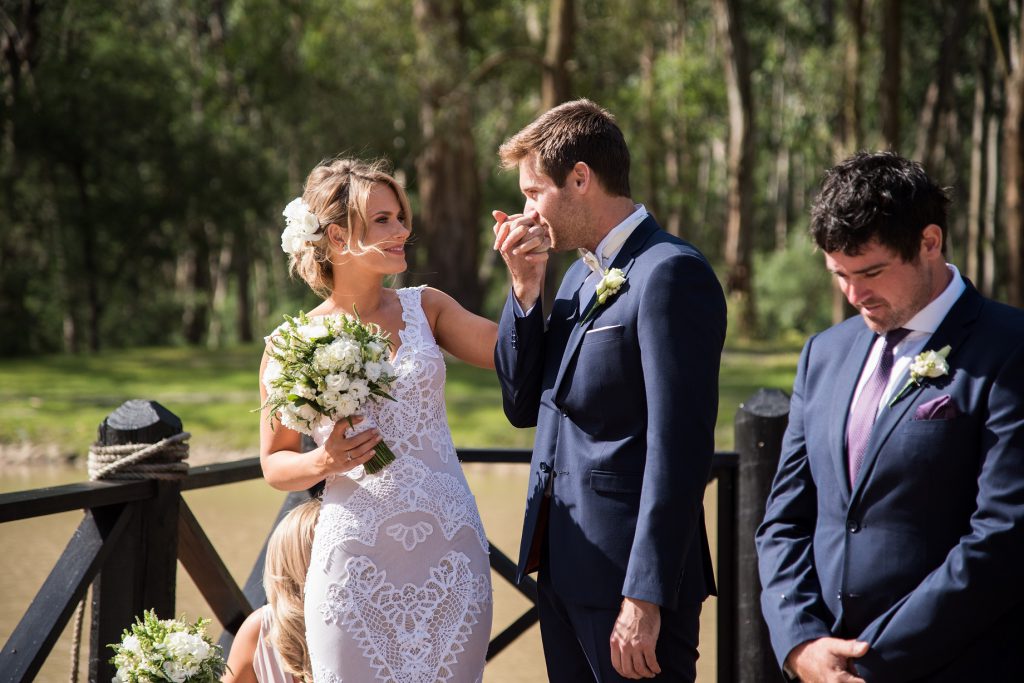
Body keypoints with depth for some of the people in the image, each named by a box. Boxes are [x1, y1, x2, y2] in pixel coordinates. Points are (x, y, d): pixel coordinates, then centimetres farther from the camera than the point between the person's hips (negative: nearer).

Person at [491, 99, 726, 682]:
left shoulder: (670, 273, -14)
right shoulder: (580, 275, 14)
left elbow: (679, 448, -20)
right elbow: (524, 406, 16)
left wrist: (645, 598, -22)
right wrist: (526, 288, 4)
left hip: (627, 571, -9)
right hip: (564, 567, 9)